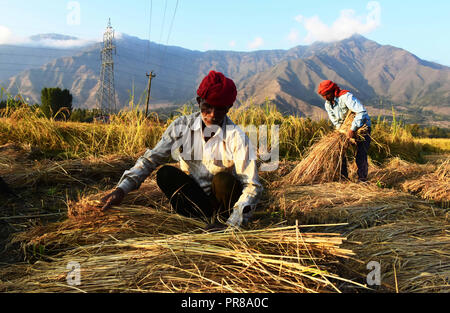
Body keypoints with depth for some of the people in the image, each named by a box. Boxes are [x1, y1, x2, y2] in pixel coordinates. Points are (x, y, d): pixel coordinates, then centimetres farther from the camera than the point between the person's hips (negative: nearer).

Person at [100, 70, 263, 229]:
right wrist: (122, 189, -18)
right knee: (165, 173, -22)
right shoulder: (181, 126, -9)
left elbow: (252, 186, -21)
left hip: (222, 200, -3)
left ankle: (221, 220, -8)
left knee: (224, 180, -33)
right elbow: (150, 159, -4)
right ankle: (212, 218, -20)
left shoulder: (236, 137, -19)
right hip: (192, 198, 3)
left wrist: (231, 224, -33)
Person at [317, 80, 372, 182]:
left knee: (361, 153, -12)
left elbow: (362, 112, -36)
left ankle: (362, 179, -3)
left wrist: (352, 129, -37)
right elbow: (334, 120, 7)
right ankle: (343, 176, 13)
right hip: (345, 128, 7)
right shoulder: (328, 104, -3)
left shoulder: (345, 96, -28)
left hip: (362, 125, -7)